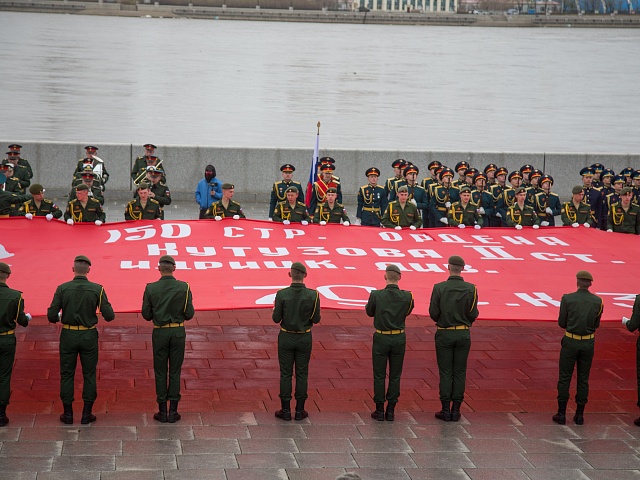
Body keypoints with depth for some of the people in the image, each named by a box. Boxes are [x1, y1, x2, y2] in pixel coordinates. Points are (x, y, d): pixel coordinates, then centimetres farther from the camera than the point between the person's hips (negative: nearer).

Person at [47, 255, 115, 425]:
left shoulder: (62, 288, -8)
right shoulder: (97, 289, -10)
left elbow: (51, 315, -10)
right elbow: (109, 316, -12)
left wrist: (58, 318, 13)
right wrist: (108, 311, 12)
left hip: (68, 336, 0)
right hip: (89, 336, 0)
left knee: (67, 374, 11)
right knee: (89, 375, 10)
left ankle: (68, 413, 13)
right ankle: (86, 414, 11)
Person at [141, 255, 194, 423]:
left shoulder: (150, 288, -8)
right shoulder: (184, 287, -8)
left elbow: (146, 315, -4)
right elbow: (189, 314, -7)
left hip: (159, 333, 0)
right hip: (178, 332, 0)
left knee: (160, 372, 9)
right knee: (175, 371, 8)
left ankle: (162, 412, 11)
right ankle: (173, 412, 10)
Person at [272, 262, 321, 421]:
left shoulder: (282, 294, -15)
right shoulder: (313, 295, -13)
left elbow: (276, 318, -10)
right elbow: (316, 319, -7)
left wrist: (276, 311, 11)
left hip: (286, 338, -1)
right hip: (304, 338, 1)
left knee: (285, 374, 8)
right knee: (302, 374, 10)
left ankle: (285, 410, 11)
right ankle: (300, 410, 14)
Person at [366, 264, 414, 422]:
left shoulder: (376, 295, -13)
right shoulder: (407, 296, -8)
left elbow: (369, 312, 4)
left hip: (381, 339, -2)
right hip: (399, 339, 2)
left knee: (379, 375, 7)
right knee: (395, 376, 11)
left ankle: (379, 410, 10)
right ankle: (391, 410, 13)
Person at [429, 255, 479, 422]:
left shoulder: (439, 288, -10)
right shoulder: (471, 289, -7)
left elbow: (433, 313, -9)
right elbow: (473, 314, -6)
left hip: (444, 334, -1)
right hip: (463, 335, 1)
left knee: (445, 372, 4)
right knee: (460, 372, 7)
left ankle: (446, 410, 5)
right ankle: (456, 410, 8)